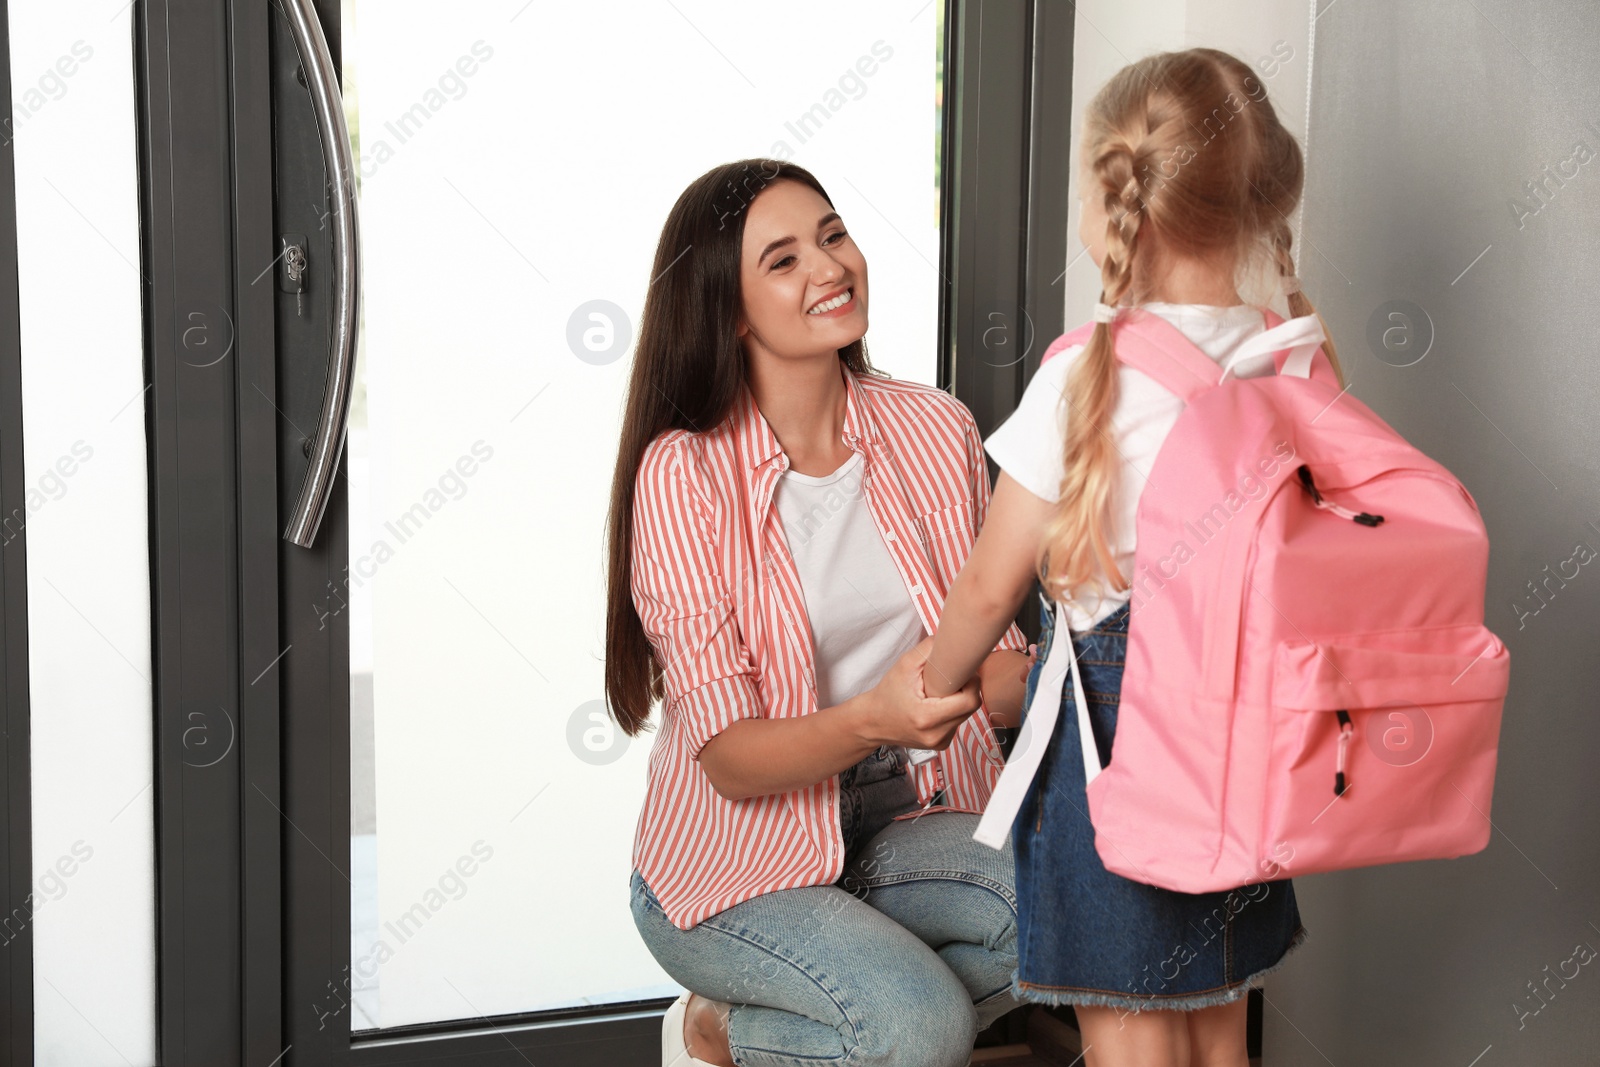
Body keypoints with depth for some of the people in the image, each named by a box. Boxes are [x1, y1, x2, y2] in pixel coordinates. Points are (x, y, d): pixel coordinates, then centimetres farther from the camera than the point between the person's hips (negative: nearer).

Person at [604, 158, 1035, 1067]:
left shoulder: (935, 430, 0)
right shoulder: (685, 475, -13)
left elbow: (995, 664, 3)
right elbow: (728, 757, -17)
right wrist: (871, 722, -36)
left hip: (908, 821, 5)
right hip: (739, 860, -5)